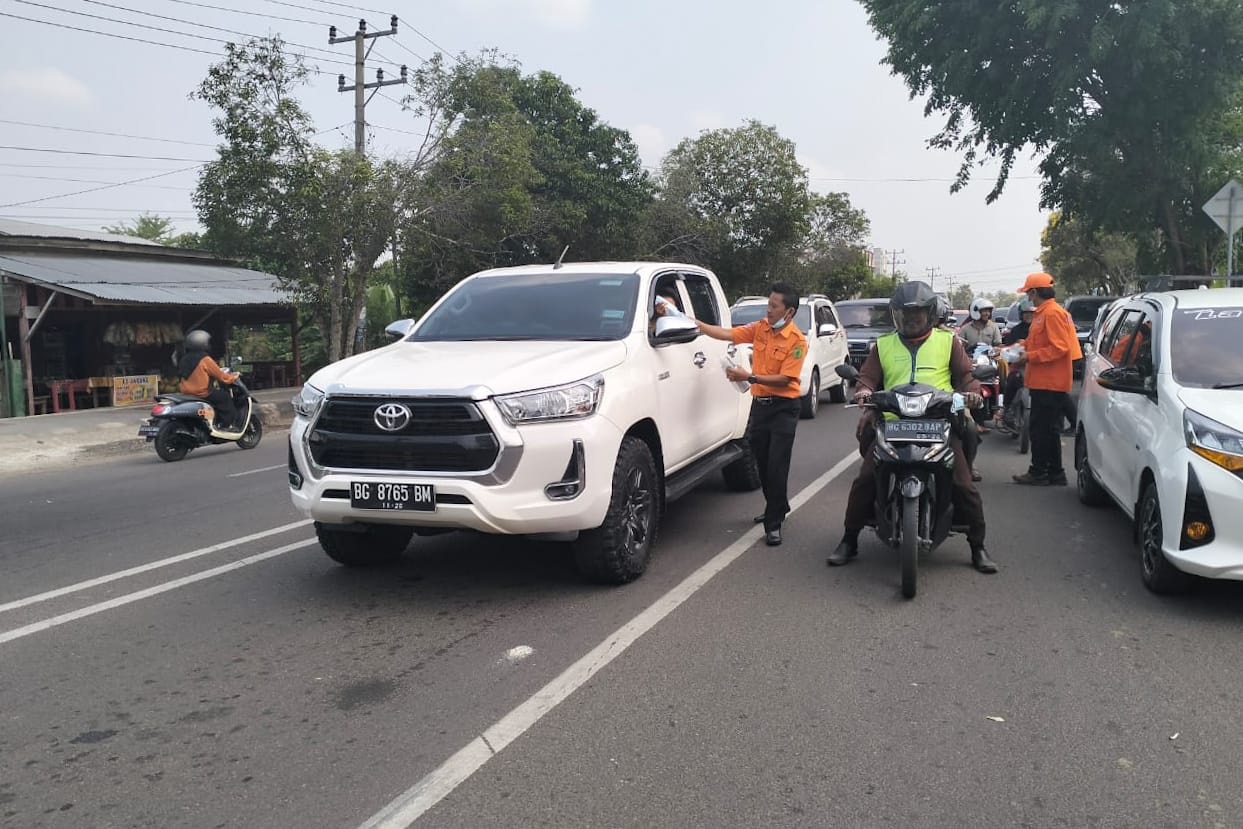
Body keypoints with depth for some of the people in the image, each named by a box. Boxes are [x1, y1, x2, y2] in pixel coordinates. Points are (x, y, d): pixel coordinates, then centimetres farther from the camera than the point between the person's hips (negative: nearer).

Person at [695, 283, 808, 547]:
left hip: (783, 408, -6)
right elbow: (728, 334, 1)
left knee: (777, 466, -8)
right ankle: (777, 508, 35)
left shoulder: (797, 341, -13)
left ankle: (774, 523, -1)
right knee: (762, 463, 15)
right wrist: (697, 324, -8)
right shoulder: (760, 328, 4)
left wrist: (749, 377, -22)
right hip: (759, 404, 6)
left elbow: (784, 379, -17)